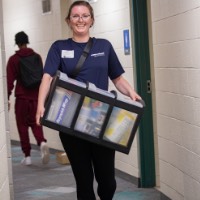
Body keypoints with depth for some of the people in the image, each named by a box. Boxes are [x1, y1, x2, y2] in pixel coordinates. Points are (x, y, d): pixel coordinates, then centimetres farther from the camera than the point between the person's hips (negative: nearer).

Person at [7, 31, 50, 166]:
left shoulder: (13, 59, -5)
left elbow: (10, 80, -7)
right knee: (35, 122, 12)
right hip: (36, 95, 3)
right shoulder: (37, 57, 5)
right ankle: (42, 142, -17)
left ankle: (27, 156, 7)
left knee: (23, 126, 7)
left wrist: (7, 98, -3)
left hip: (21, 97, -3)